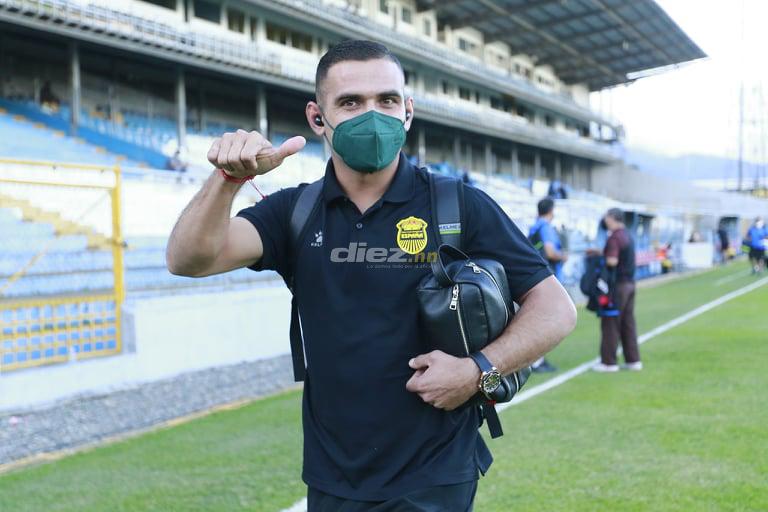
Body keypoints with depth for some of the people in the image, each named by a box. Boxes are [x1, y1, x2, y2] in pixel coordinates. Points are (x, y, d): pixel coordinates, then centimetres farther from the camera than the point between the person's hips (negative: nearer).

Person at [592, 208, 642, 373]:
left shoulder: (614, 237, -16)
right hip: (630, 283, 9)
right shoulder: (628, 235, 13)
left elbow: (612, 261, -24)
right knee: (628, 322, 11)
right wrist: (601, 252, 18)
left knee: (610, 323, -2)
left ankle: (609, 362, 1)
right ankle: (633, 360, 13)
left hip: (617, 284, -9)